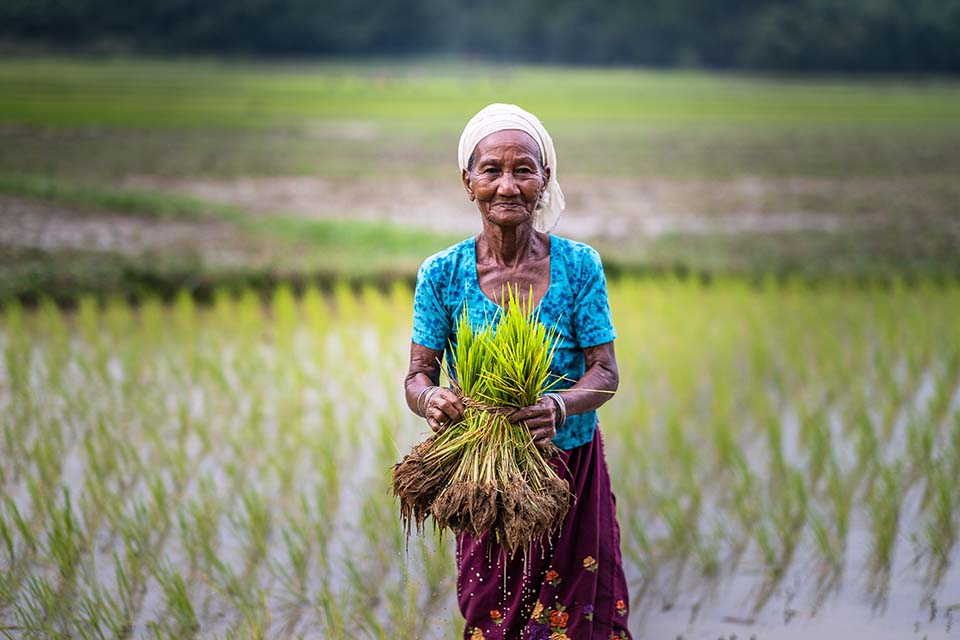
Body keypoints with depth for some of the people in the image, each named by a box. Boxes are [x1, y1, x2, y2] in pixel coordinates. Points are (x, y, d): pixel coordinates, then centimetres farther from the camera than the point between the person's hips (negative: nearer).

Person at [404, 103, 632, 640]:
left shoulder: (578, 265, -5)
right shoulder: (443, 273, -4)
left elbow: (605, 372, -7)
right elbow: (418, 374, -2)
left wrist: (559, 408, -28)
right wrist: (431, 401, -26)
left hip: (573, 469, 0)